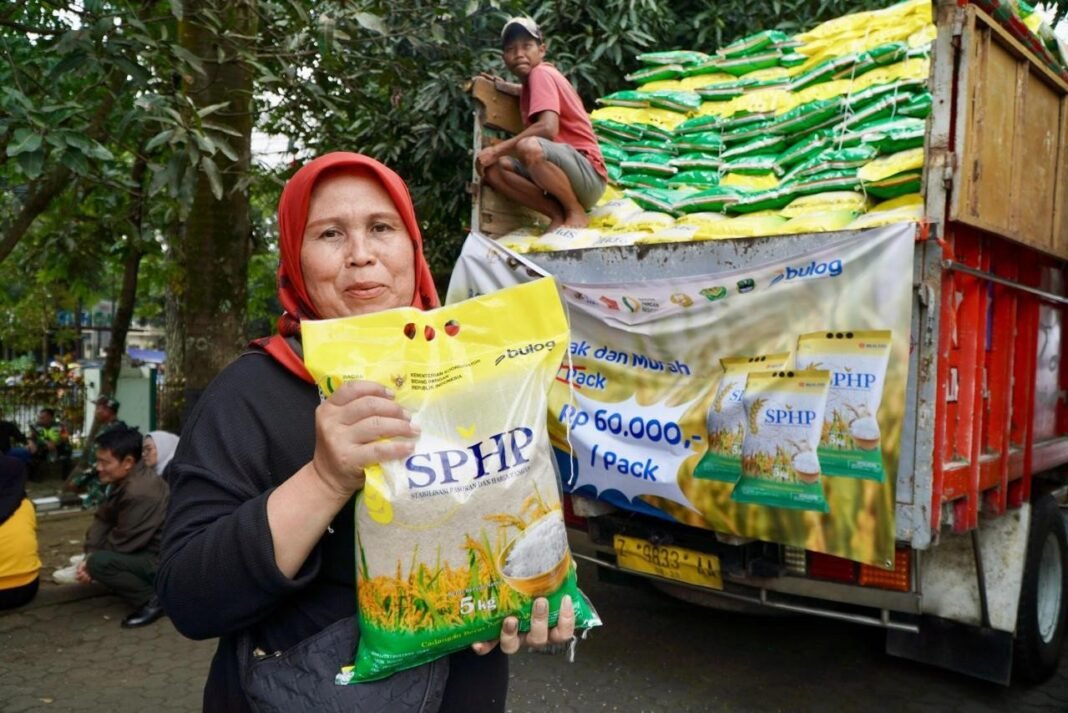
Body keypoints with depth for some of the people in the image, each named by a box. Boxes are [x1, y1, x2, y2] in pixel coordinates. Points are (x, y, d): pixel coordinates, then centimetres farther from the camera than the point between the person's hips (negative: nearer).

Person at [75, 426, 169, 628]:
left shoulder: (140, 492, -26)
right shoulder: (124, 480, 6)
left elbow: (123, 543, -21)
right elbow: (103, 518, 7)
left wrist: (90, 562, -7)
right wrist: (89, 555, -7)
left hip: (163, 560, -11)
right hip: (146, 550, 11)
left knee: (99, 563, -26)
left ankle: (152, 600, -11)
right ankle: (144, 582, 12)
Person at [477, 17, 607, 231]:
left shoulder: (541, 73, -9)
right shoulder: (532, 80, 16)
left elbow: (548, 128, -24)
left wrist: (496, 149, -19)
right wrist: (504, 86, 28)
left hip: (589, 177, -9)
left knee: (529, 147, -35)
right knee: (493, 168, -1)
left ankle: (576, 212, -13)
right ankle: (558, 213, -4)